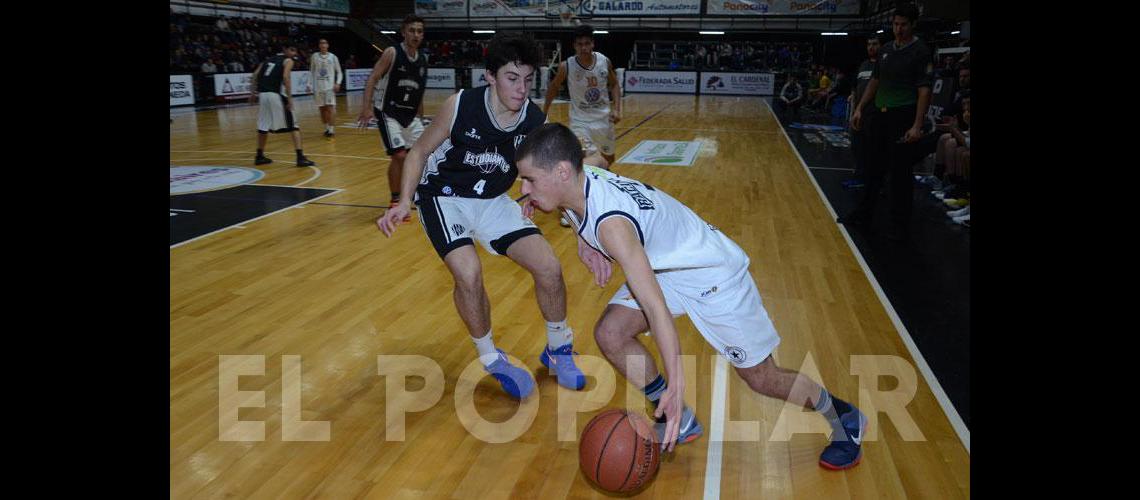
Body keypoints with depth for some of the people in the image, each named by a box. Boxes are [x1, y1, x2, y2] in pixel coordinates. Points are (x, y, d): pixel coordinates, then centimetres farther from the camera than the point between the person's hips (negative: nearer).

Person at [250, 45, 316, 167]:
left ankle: (259, 156, 29)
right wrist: (289, 98, -13)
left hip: (262, 94, 6)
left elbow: (255, 75, 14)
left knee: (263, 127, 21)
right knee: (293, 127, -1)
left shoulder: (269, 59, 24)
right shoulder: (288, 61, 6)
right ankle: (300, 157, -9)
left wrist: (253, 92, 14)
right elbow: (285, 77, -11)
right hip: (276, 95, -6)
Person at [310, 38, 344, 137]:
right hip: (318, 86, 2)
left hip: (330, 86, -2)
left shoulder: (333, 57, 2)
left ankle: (332, 129, -10)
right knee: (322, 108, 7)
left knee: (330, 107, -12)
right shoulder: (314, 57, 6)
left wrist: (338, 83, -9)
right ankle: (326, 127, 20)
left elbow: (339, 72, 6)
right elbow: (311, 72, 12)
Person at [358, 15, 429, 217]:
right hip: (388, 113, -6)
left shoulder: (423, 58, 5)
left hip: (410, 114, 6)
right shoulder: (392, 53, -13)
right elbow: (372, 79, -17)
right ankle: (395, 201, 0)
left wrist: (420, 115, 18)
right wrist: (367, 107, -28)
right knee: (399, 156, -14)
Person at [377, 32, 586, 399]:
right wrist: (404, 201, -22)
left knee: (549, 268, -7)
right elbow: (420, 151, -9)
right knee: (468, 273, -26)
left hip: (492, 200, 3)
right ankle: (491, 360, 1)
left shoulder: (537, 123, -18)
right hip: (443, 196, -3)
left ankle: (558, 351, 20)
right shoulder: (460, 106, -25)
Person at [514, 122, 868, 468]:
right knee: (610, 333, -5)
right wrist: (585, 242, -4)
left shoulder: (610, 223, -38)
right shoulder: (581, 179, -14)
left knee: (761, 377, 3)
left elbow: (655, 307, -42)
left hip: (713, 274, -8)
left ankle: (845, 419, 30)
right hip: (664, 267, 8)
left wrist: (676, 385, -42)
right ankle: (679, 423, 12)